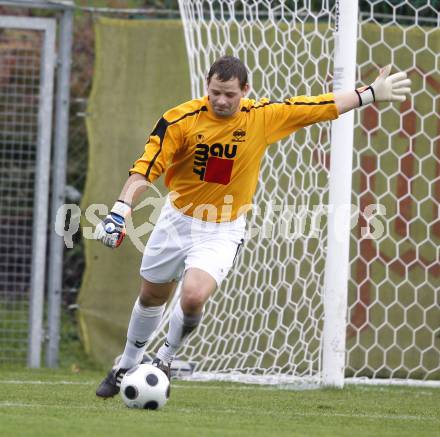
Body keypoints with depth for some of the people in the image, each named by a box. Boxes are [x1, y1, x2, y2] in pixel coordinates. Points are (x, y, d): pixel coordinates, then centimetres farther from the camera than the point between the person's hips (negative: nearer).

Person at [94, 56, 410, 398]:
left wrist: (372, 93, 1)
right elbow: (146, 168, -16)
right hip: (177, 219, 1)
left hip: (223, 231, -1)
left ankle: (164, 360, 3)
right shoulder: (181, 120, -17)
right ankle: (127, 367, 41)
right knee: (151, 297, 17)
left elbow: (322, 106, -3)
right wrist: (122, 208, -29)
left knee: (194, 296, -25)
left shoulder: (262, 117, -13)